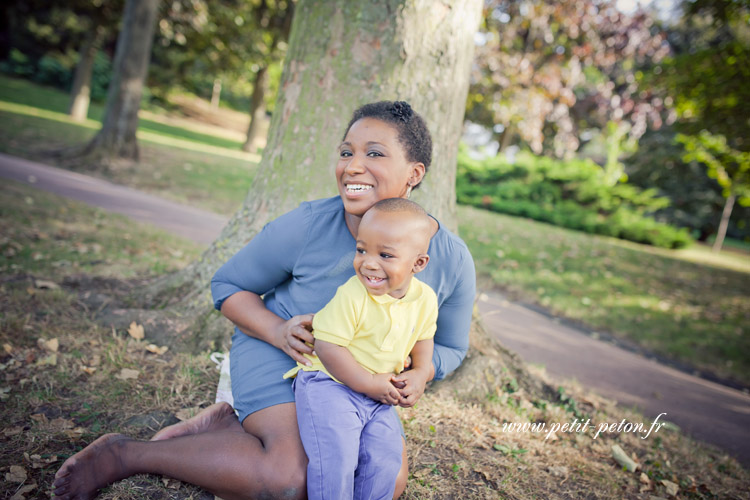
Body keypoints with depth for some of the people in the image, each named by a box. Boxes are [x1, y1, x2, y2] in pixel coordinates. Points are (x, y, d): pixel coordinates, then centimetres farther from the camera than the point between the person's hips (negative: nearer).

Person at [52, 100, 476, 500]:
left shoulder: (453, 259, -15)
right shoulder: (308, 225, -22)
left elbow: (451, 346, 3)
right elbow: (229, 285, -8)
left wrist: (419, 373, -20)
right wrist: (278, 330, -27)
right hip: (277, 355, -5)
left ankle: (232, 423, -2)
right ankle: (122, 454, -9)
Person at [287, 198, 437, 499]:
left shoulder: (425, 299, -4)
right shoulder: (351, 296, -22)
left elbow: (423, 337, 15)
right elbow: (327, 346, -22)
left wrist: (420, 372, 0)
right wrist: (369, 384, -20)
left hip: (378, 396, 5)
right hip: (329, 384, -5)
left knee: (384, 460, -4)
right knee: (336, 458, -17)